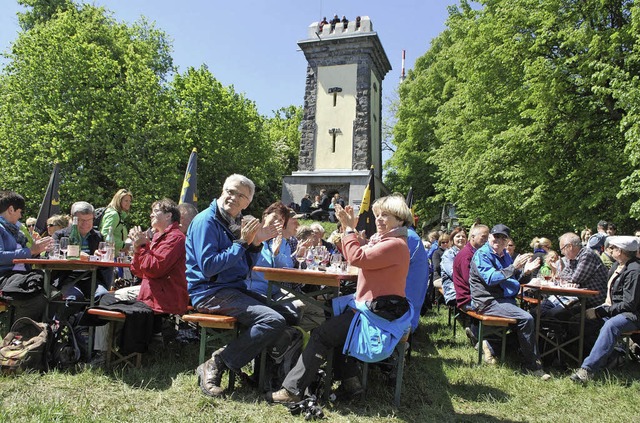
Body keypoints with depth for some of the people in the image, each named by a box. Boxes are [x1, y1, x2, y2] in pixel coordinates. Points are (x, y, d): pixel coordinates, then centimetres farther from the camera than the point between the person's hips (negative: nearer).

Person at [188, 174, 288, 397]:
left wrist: (256, 243, 0)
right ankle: (215, 365, -14)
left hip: (234, 289, 9)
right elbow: (208, 267, -21)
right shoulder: (206, 221, -11)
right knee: (274, 321, -24)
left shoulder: (236, 223, 14)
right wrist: (241, 243, -17)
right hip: (210, 292, -9)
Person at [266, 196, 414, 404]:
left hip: (380, 316, -11)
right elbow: (353, 256, 16)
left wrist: (349, 228, -15)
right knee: (334, 326, 21)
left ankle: (293, 389, 0)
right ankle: (350, 382, 18)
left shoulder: (395, 244, -18)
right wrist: (349, 227, 6)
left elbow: (358, 258, -25)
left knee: (322, 334, -9)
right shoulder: (382, 240, 14)